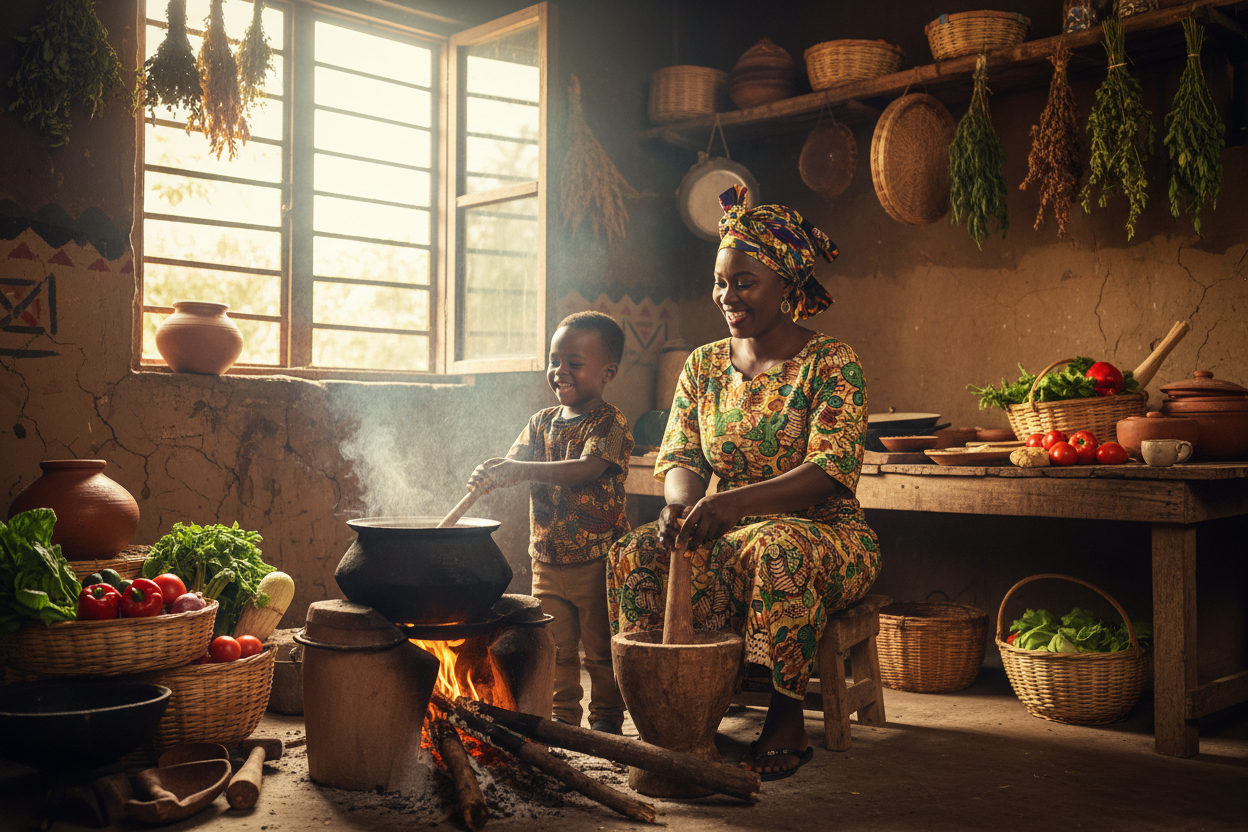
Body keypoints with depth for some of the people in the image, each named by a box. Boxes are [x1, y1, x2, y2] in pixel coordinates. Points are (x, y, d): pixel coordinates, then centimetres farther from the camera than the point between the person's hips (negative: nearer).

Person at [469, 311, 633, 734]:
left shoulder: (610, 423, -11)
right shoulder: (541, 422, 9)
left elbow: (587, 469, -28)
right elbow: (513, 468, 2)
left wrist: (523, 470, -37)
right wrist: (489, 476, -22)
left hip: (596, 559, -5)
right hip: (548, 557, 5)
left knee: (600, 646, 6)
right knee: (555, 644, 13)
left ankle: (606, 716, 21)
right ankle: (564, 714, 28)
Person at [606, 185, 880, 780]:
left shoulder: (831, 363, -7)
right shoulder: (703, 364, 10)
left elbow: (830, 472, -19)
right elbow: (679, 456, 5)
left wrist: (733, 503, -34)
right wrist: (683, 502, -21)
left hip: (825, 534, -4)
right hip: (727, 530, 5)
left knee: (775, 550, -38)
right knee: (638, 552, -22)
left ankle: (786, 724, -24)